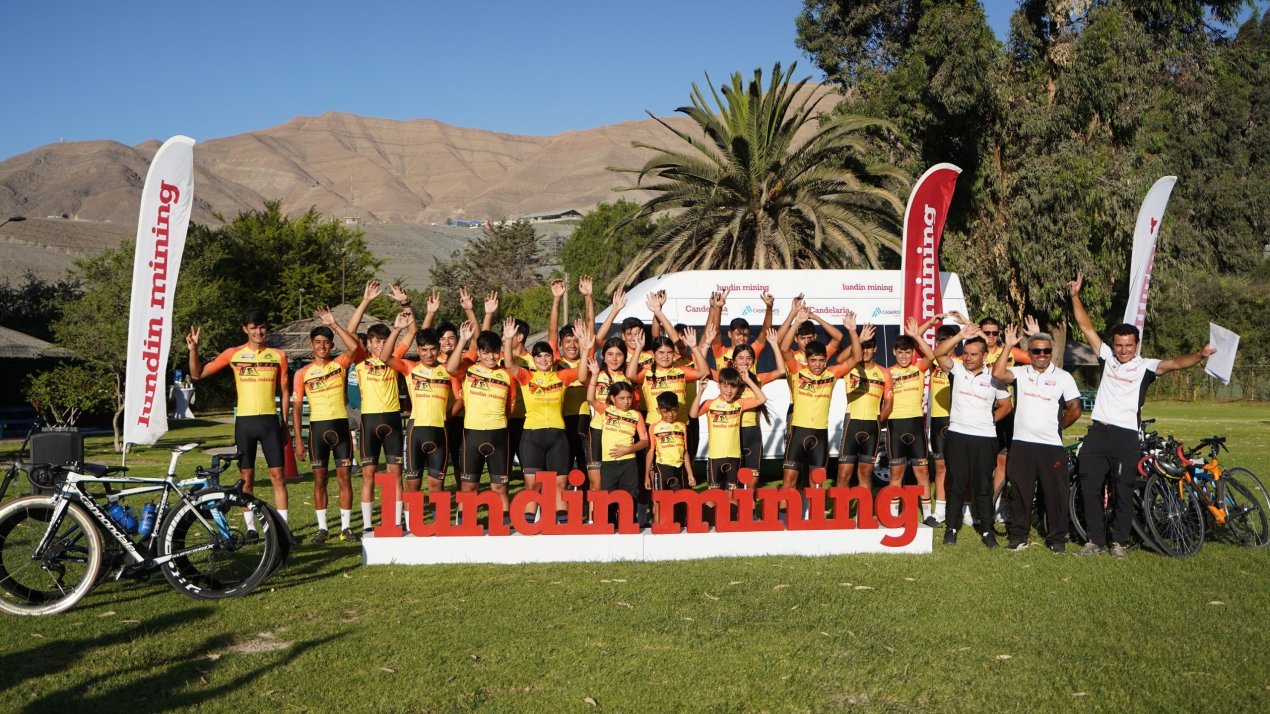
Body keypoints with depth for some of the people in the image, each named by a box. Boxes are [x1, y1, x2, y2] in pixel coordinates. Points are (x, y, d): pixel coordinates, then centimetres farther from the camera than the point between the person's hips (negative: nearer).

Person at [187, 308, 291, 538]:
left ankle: (283, 527, 4)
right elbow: (197, 374, 4)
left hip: (270, 421, 0)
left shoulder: (278, 355, 4)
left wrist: (284, 423, 6)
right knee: (246, 477, 5)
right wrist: (193, 349, -12)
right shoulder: (233, 354, 2)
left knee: (277, 475, -1)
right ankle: (251, 528, 14)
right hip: (244, 421, 0)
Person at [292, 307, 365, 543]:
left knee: (344, 477, 1)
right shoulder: (302, 373, 3)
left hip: (340, 425, 0)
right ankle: (322, 528, 12)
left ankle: (346, 527, 7)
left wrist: (334, 324, -16)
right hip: (317, 427, 0)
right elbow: (297, 407, 2)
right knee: (319, 479, 4)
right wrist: (298, 439, -4)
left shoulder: (339, 364, 3)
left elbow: (354, 347, -17)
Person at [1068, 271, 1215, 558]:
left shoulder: (1145, 366, -1)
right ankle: (1096, 541, 15)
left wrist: (1200, 356, -35)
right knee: (1090, 489, 5)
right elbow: (1087, 327, 9)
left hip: (1125, 437, -3)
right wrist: (1075, 296, 6)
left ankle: (1118, 541, 18)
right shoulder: (1107, 357, 9)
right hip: (1097, 433, 3)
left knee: (1124, 492, 4)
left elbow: (1174, 363, -17)